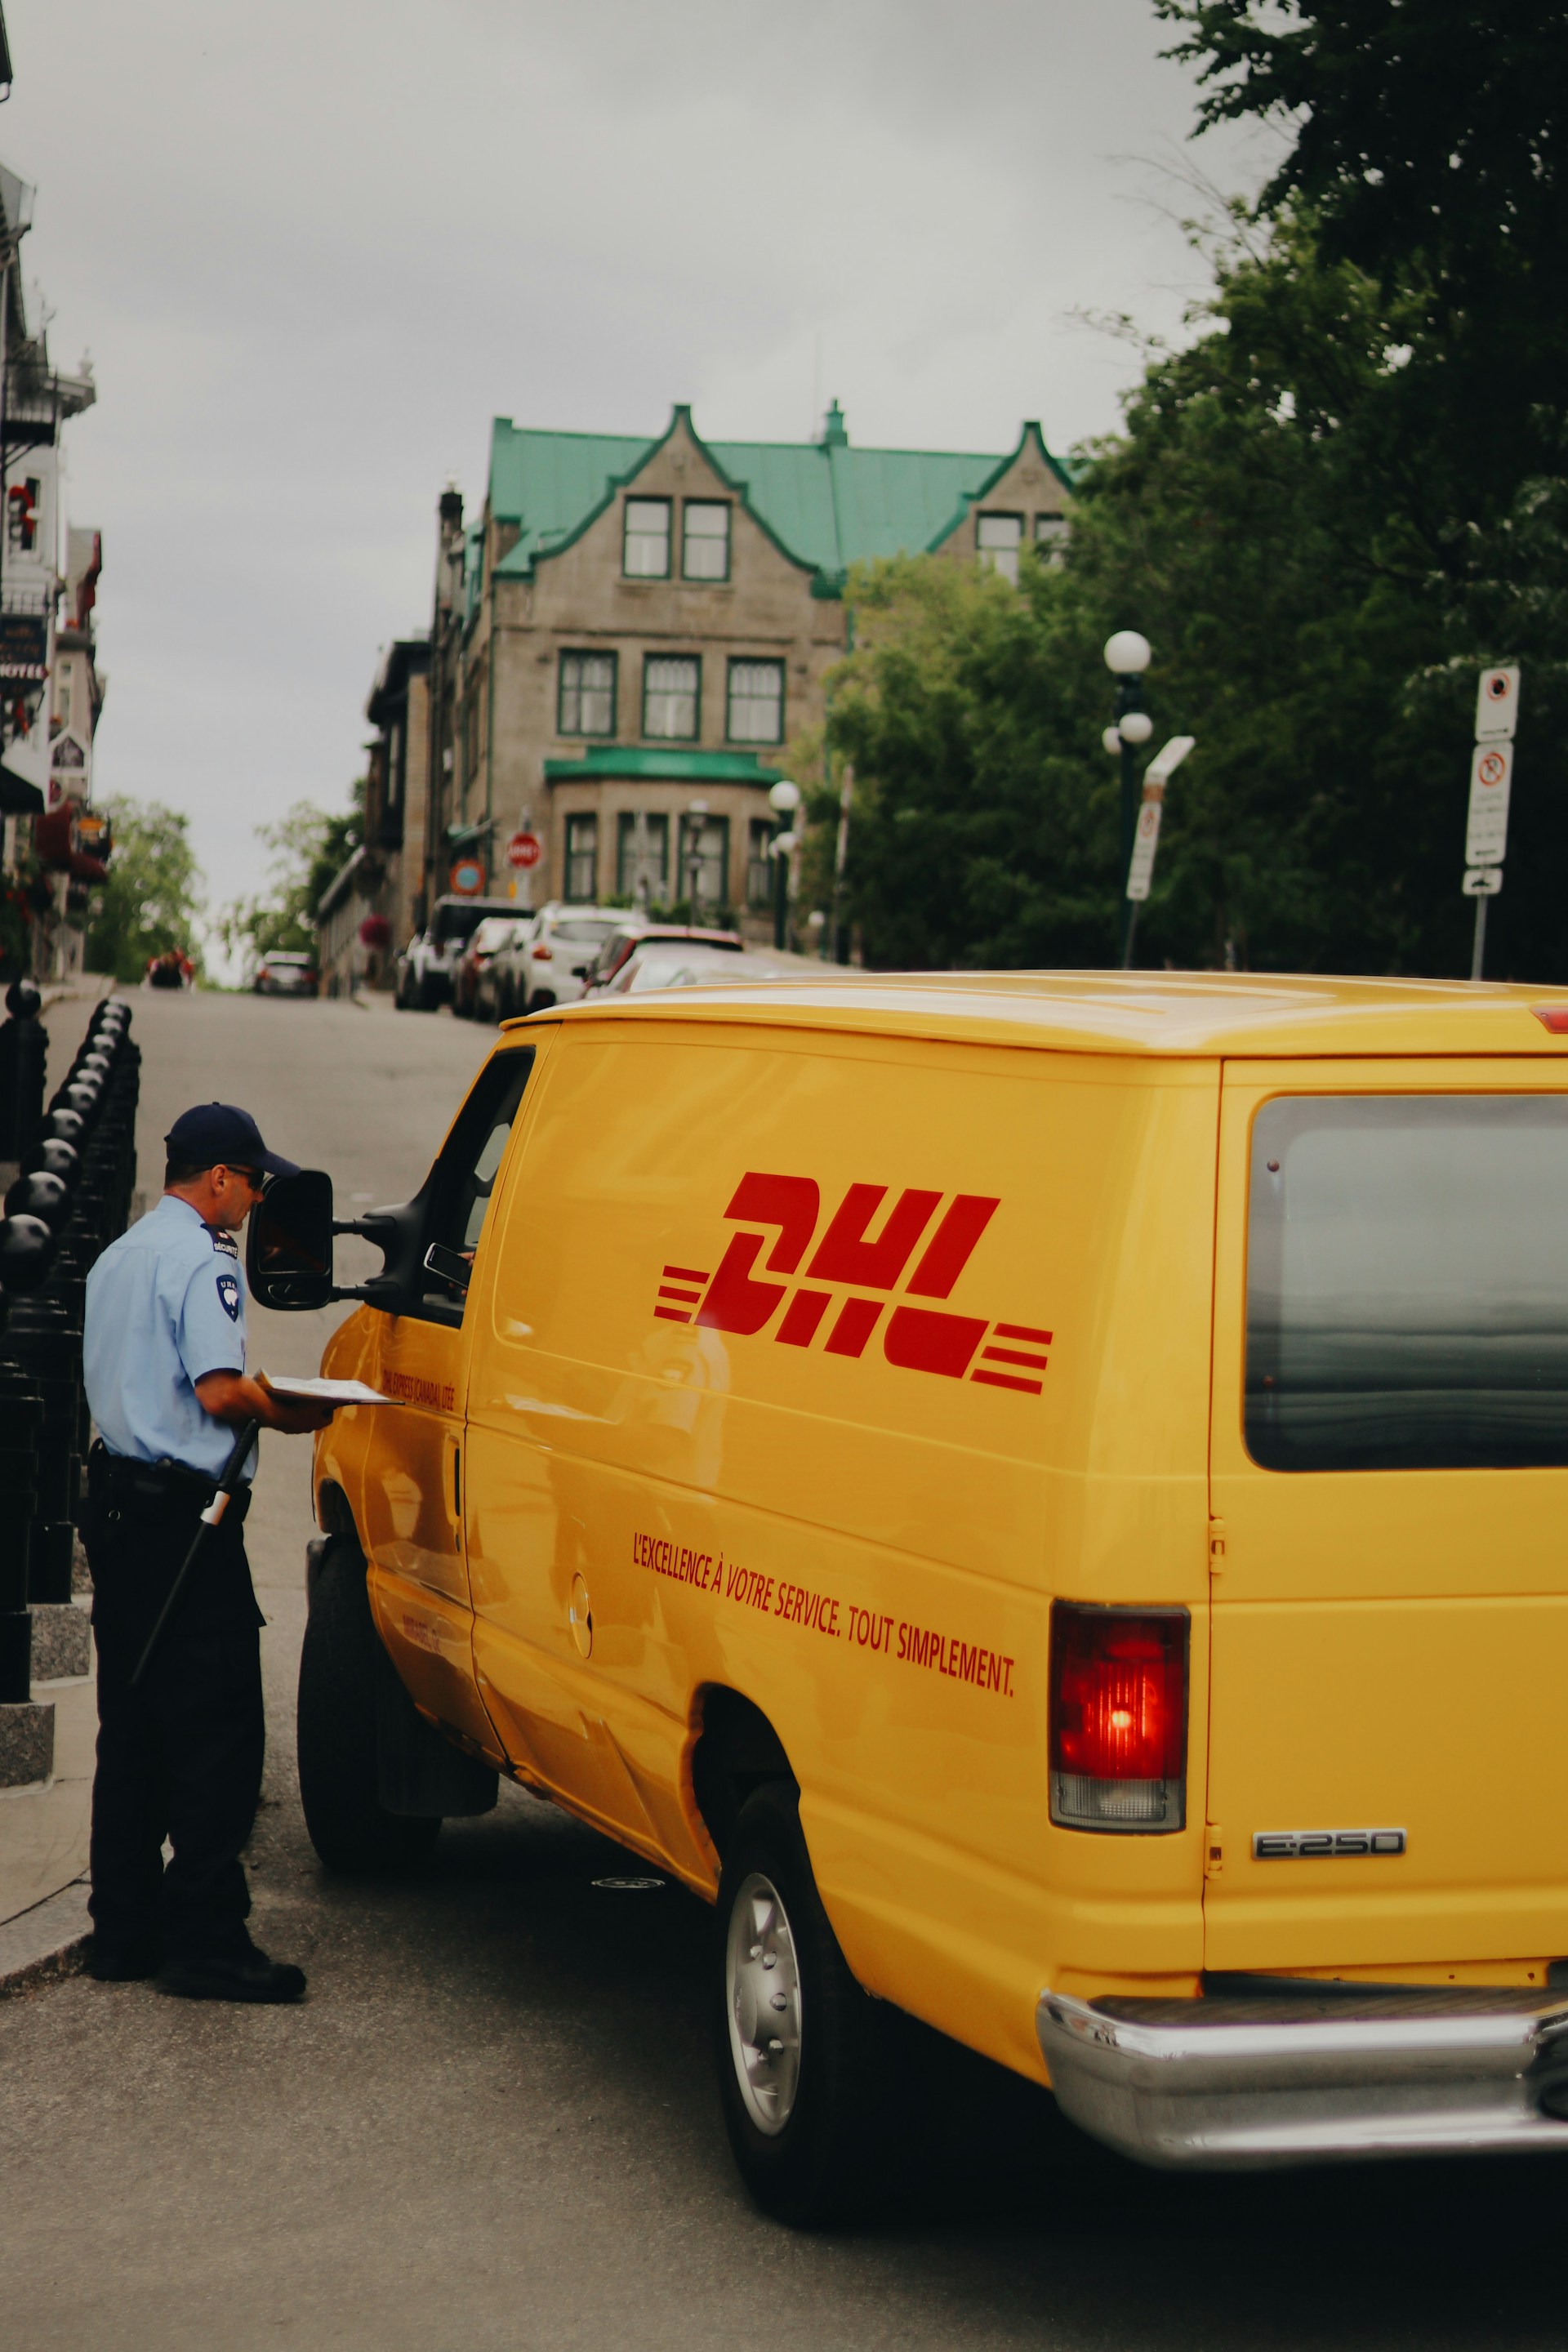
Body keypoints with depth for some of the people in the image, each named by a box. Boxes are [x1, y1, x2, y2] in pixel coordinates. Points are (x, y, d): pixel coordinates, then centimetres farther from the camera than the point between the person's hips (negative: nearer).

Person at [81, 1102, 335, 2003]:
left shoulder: (116, 1259, 18)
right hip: (182, 1515, -10)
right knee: (217, 1735, -6)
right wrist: (290, 1414, -5)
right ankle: (206, 1941, -6)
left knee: (131, 1728, 13)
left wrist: (260, 1400, 19)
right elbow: (218, 1391, -22)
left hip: (117, 1504, 10)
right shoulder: (203, 1262, -13)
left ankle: (124, 1928, 18)